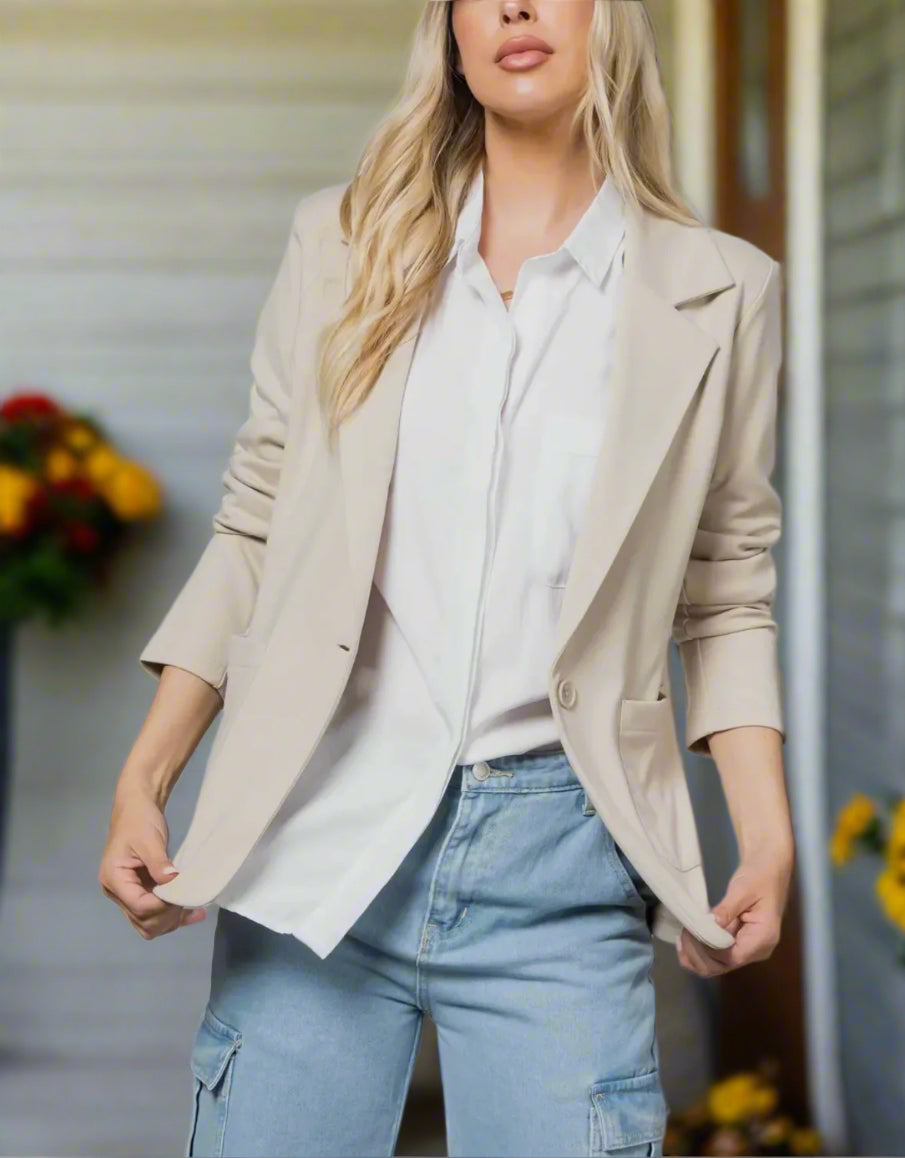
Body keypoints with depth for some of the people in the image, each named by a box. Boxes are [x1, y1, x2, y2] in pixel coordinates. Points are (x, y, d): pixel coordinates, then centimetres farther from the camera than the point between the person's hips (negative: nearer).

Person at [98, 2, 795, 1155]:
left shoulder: (718, 293, 5)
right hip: (324, 842, 1)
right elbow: (253, 536, 10)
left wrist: (767, 835, -2)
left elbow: (726, 601, 8)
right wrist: (142, 778, 3)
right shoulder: (344, 244, 7)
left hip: (557, 862, -1)